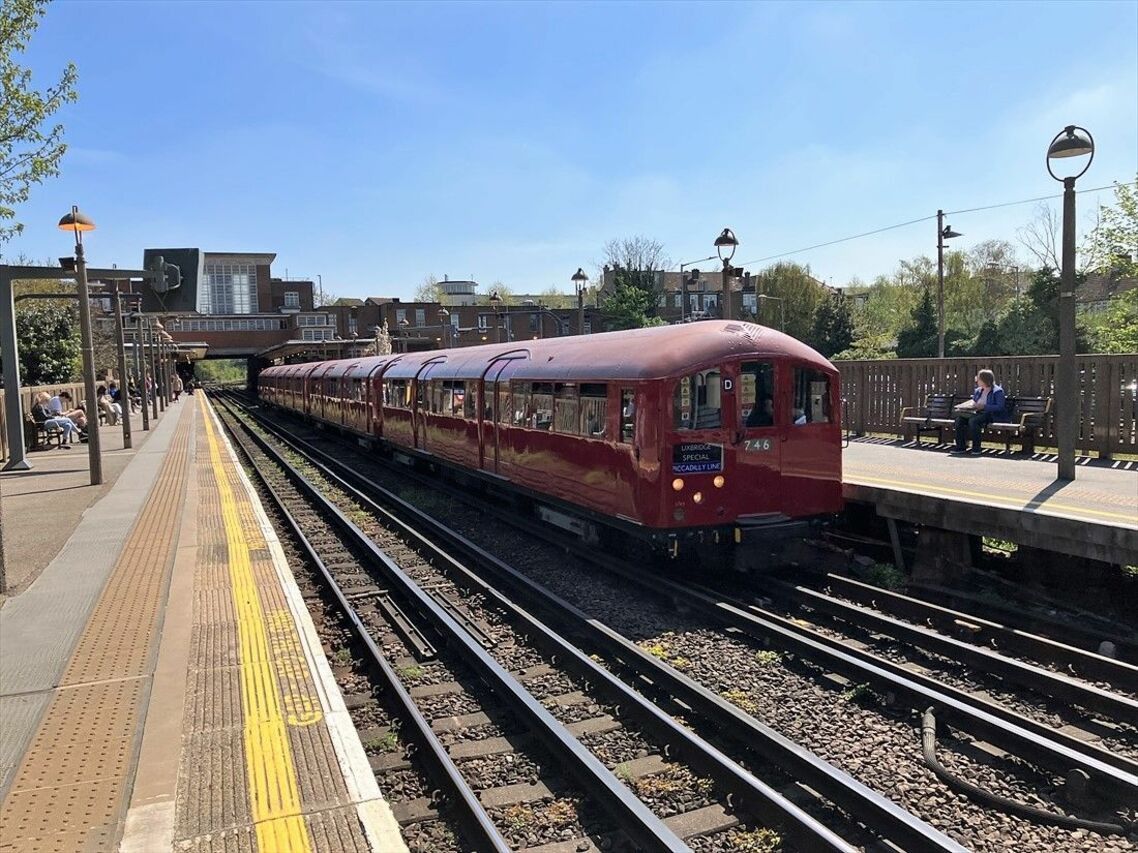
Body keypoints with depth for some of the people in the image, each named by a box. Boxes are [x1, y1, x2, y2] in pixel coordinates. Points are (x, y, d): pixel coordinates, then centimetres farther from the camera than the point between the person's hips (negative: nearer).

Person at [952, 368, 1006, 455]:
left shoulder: (997, 391, -1)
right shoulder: (978, 391, 23)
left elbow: (1000, 407, -12)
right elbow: (972, 402, 31)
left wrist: (984, 406, -19)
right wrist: (970, 405, 7)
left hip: (989, 414, -7)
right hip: (976, 413, 7)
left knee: (973, 420, -36)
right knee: (959, 419, -20)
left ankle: (976, 447, -28)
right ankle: (960, 446, -18)